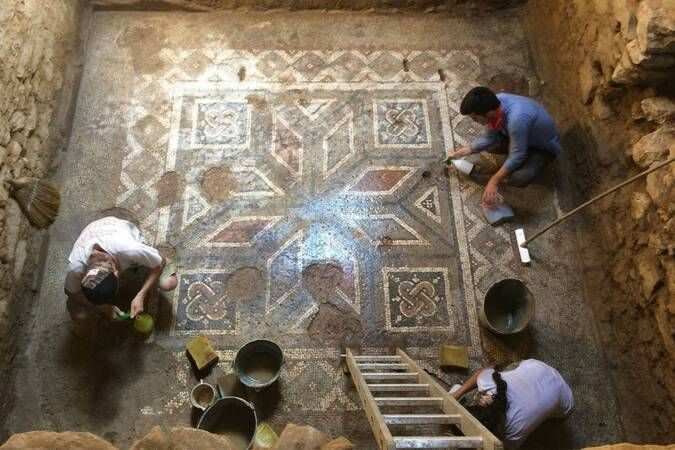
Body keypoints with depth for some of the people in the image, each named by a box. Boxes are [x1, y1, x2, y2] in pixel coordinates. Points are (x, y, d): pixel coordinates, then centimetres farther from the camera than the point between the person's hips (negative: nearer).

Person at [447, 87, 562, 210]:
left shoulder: (517, 119, -44)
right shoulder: (497, 102, -21)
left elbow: (517, 156, -32)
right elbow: (489, 137, -7)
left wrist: (494, 181, -26)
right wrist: (460, 152, -6)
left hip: (544, 147, -7)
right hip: (526, 135, 7)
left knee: (520, 178, -31)